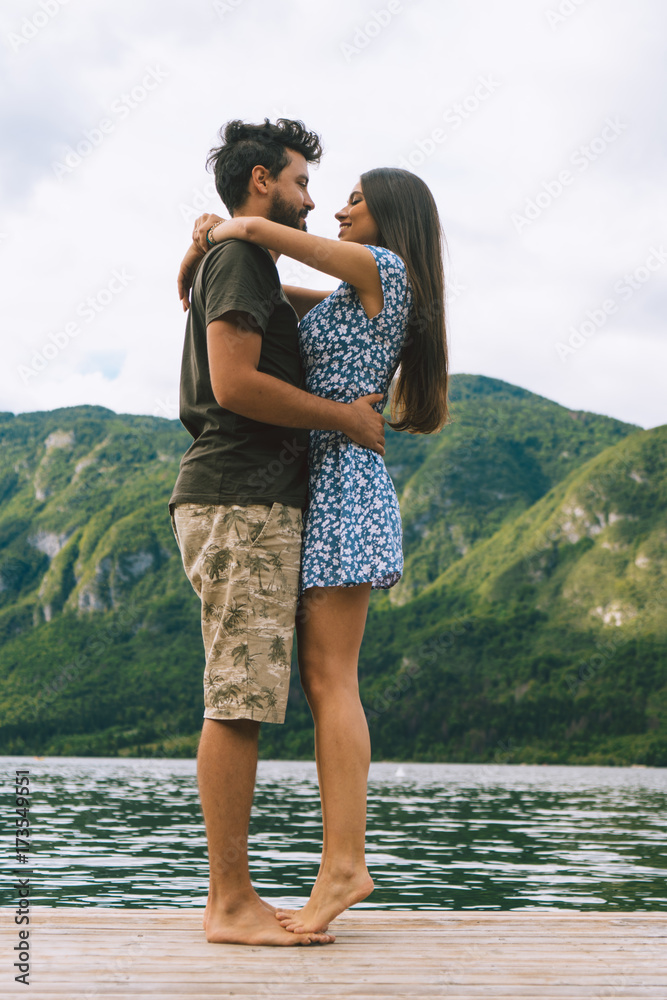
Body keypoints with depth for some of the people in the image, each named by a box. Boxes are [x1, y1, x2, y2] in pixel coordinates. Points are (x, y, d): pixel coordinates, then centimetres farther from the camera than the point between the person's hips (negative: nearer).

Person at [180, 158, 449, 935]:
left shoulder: (384, 268, -2)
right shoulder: (357, 300, 25)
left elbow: (260, 229, -10)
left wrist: (226, 231, 9)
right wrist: (214, 242, 10)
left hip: (343, 481, -9)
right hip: (325, 487, 9)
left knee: (331, 675, -13)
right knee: (321, 680, 3)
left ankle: (342, 865, -13)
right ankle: (345, 863, 3)